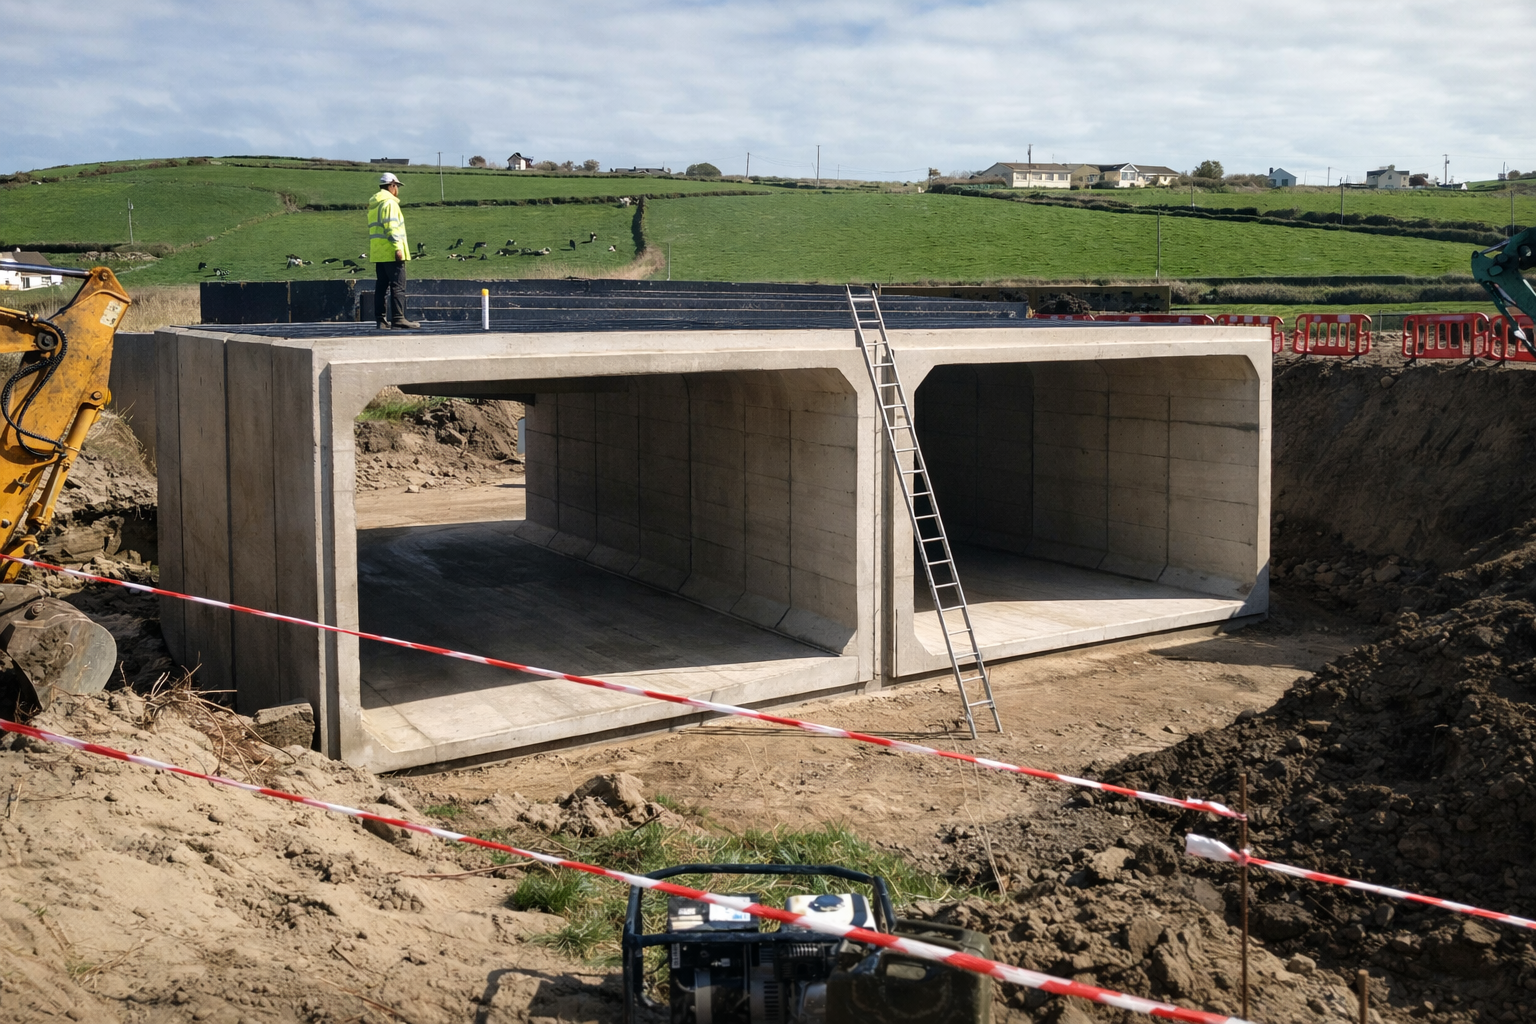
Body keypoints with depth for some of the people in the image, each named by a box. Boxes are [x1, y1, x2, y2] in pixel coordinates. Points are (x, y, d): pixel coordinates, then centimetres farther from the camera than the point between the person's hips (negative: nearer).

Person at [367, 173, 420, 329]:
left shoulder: (373, 203, 20)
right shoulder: (389, 202, -8)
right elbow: (391, 226, -18)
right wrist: (398, 247, -20)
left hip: (377, 252, 9)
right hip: (391, 252, -9)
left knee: (381, 285, 8)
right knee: (398, 285, -9)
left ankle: (380, 319, 7)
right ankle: (398, 317, -13)